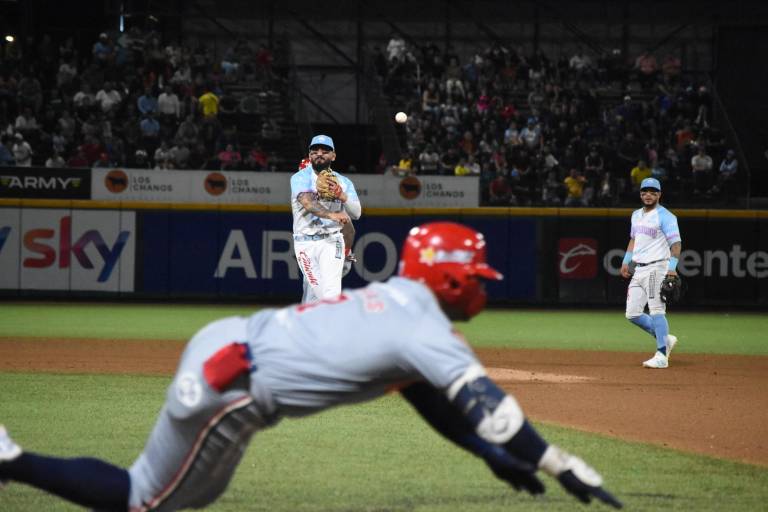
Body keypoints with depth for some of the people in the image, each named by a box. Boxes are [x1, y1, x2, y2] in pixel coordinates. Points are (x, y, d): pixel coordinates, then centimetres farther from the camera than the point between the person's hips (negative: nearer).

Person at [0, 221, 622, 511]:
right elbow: (482, 401, -20)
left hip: (223, 343, 9)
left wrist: (491, 454, 20)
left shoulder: (397, 299, 15)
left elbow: (434, 399, 23)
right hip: (226, 387, -8)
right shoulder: (424, 328, -13)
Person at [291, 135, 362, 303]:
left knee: (332, 291, -14)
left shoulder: (344, 182, 9)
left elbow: (356, 214, -2)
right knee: (317, 291, -3)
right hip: (306, 243, -1)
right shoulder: (301, 178, -2)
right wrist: (332, 215, -41)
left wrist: (344, 198, -24)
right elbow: (307, 202, -23)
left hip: (332, 241, 1)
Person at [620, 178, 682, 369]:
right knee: (633, 313, 4)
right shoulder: (636, 215, 16)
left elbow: (676, 243, -16)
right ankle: (665, 339, 19)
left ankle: (661, 356, -11)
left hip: (656, 268, -8)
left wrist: (672, 267, -27)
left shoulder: (665, 216, -9)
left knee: (657, 310, -12)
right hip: (638, 270, 8)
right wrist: (626, 261, 19)